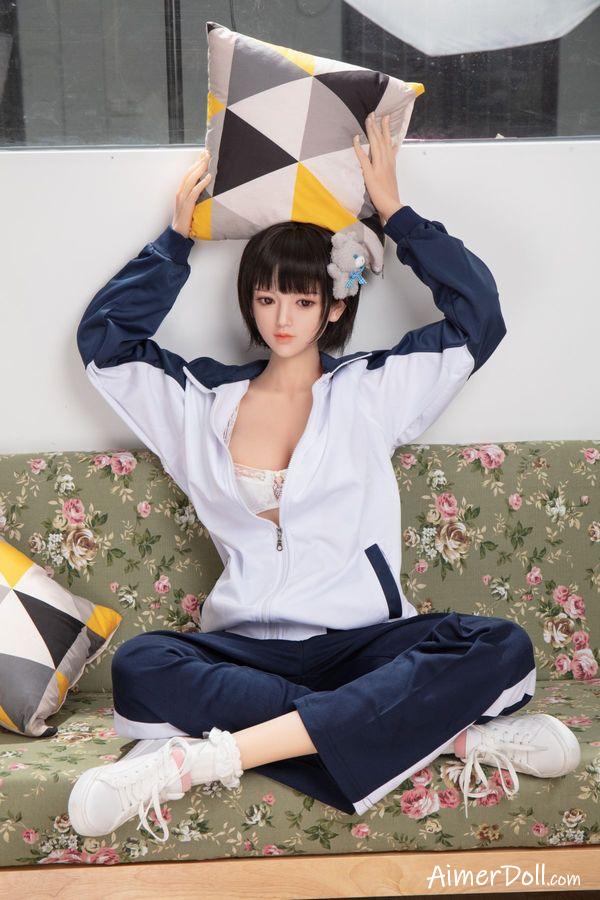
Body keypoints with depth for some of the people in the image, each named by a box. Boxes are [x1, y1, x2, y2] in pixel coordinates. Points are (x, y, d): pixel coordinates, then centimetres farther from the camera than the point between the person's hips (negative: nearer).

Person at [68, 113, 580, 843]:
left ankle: (203, 758, -36)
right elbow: (102, 339, 15)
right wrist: (177, 239, 15)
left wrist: (393, 212, 4)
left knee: (501, 648, -31)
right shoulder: (204, 401, 15)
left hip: (363, 639, 0)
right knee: (139, 665, -33)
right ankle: (444, 732, -31)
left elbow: (478, 317, 2)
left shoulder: (370, 391, 10)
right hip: (245, 645, 1)